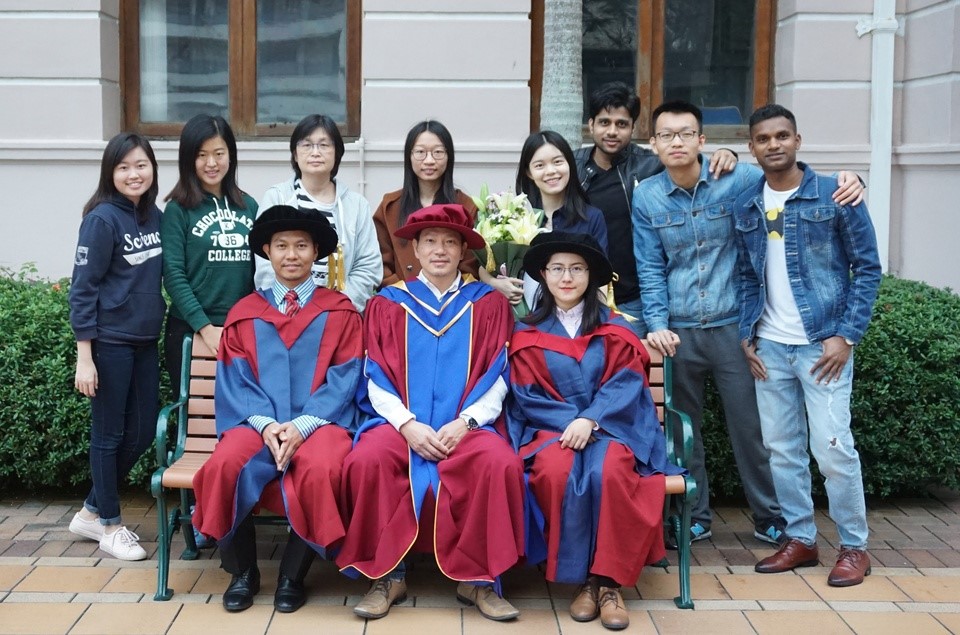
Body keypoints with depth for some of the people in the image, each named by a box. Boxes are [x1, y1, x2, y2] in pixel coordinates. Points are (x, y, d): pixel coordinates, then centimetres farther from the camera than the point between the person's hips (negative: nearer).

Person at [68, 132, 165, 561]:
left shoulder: (154, 216, 6)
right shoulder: (102, 219, -13)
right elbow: (83, 288, -13)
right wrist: (84, 356, -16)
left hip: (146, 341, 7)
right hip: (110, 343, -7)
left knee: (142, 432, 11)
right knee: (109, 434, 5)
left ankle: (92, 512, 28)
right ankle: (109, 525, 20)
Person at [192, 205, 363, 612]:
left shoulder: (339, 311, 11)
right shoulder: (244, 313, 16)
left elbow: (344, 379, 1)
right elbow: (235, 381, 7)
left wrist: (303, 425, -14)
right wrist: (265, 423, -12)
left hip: (319, 422, -2)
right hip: (258, 423, 2)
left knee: (321, 470, -36)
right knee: (223, 466, -31)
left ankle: (293, 575, -11)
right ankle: (242, 572, -7)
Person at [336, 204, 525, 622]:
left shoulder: (488, 303, 12)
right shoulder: (388, 303, 12)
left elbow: (497, 377, 4)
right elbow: (377, 379, 5)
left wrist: (464, 422, -12)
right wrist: (408, 425, -12)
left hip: (468, 425, 0)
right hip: (401, 422, 1)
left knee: (501, 463, -32)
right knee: (366, 460, -31)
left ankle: (477, 578, -16)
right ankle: (386, 574, -15)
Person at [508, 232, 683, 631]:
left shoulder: (615, 329, 12)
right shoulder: (527, 334, 12)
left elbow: (626, 384, -2)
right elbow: (526, 397, 3)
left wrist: (590, 420, -19)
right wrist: (570, 423, -13)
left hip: (609, 428, 0)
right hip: (550, 429, 0)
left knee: (607, 472, -35)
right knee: (557, 472, -35)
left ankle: (609, 580, -25)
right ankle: (582, 578, -23)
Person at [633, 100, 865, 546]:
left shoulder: (738, 180, -4)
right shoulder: (646, 197, 1)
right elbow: (650, 271, 2)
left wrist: (844, 180, -14)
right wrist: (657, 325, -9)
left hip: (733, 327, -1)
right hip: (677, 333, 2)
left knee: (750, 426, 5)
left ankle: (769, 519, 22)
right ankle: (693, 518, 27)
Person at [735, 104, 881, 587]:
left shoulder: (835, 195, -5)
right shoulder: (745, 207, 8)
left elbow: (867, 267, -3)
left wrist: (847, 336, -10)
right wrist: (747, 335, 4)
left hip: (822, 344, -4)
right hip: (769, 347, 5)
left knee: (833, 448, -6)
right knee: (782, 449, 9)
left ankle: (854, 546, 10)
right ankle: (800, 539, 22)